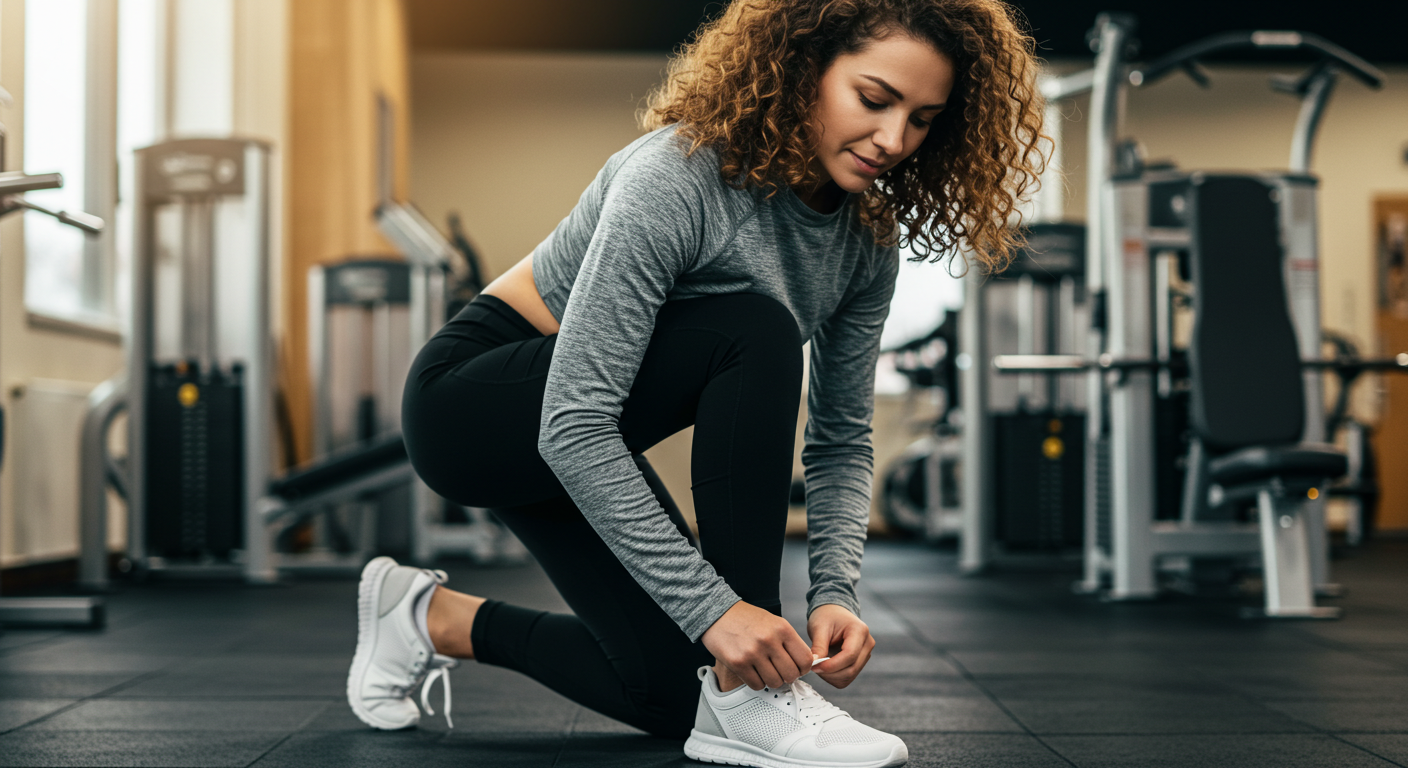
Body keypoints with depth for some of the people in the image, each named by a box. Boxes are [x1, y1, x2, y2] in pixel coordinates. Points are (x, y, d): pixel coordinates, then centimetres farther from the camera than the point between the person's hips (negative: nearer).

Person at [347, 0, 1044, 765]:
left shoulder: (867, 240, -8)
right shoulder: (680, 177, -31)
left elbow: (841, 437, -2)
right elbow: (573, 425, -35)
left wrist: (835, 591, -18)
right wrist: (713, 605, -37)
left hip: (572, 436, 8)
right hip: (469, 402, -8)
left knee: (674, 693, 3)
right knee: (755, 336, -30)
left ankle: (435, 619, 24)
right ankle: (748, 703, -24)